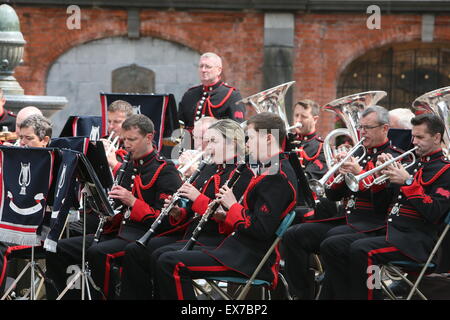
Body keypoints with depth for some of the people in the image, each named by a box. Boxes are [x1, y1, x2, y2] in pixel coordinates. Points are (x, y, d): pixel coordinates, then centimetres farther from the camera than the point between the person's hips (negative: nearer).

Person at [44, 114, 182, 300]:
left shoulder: (165, 171, -5)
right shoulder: (126, 167, 21)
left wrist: (133, 201, -19)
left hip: (142, 236, -8)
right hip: (118, 231, 8)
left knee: (97, 252, -35)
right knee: (58, 249, -5)